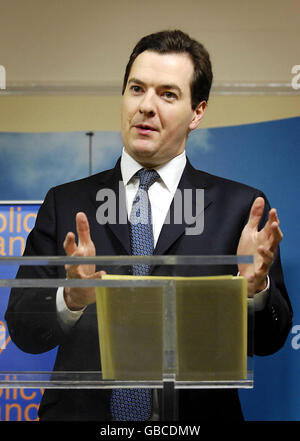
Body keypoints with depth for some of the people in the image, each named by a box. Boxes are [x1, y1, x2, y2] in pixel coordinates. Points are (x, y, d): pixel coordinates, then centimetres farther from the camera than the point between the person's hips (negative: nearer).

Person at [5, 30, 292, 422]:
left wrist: (254, 286, -24)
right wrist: (71, 299, -24)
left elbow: (269, 342, -4)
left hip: (196, 417, 0)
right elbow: (22, 330, -5)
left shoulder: (241, 207, -1)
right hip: (82, 412, 1)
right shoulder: (65, 204, 2)